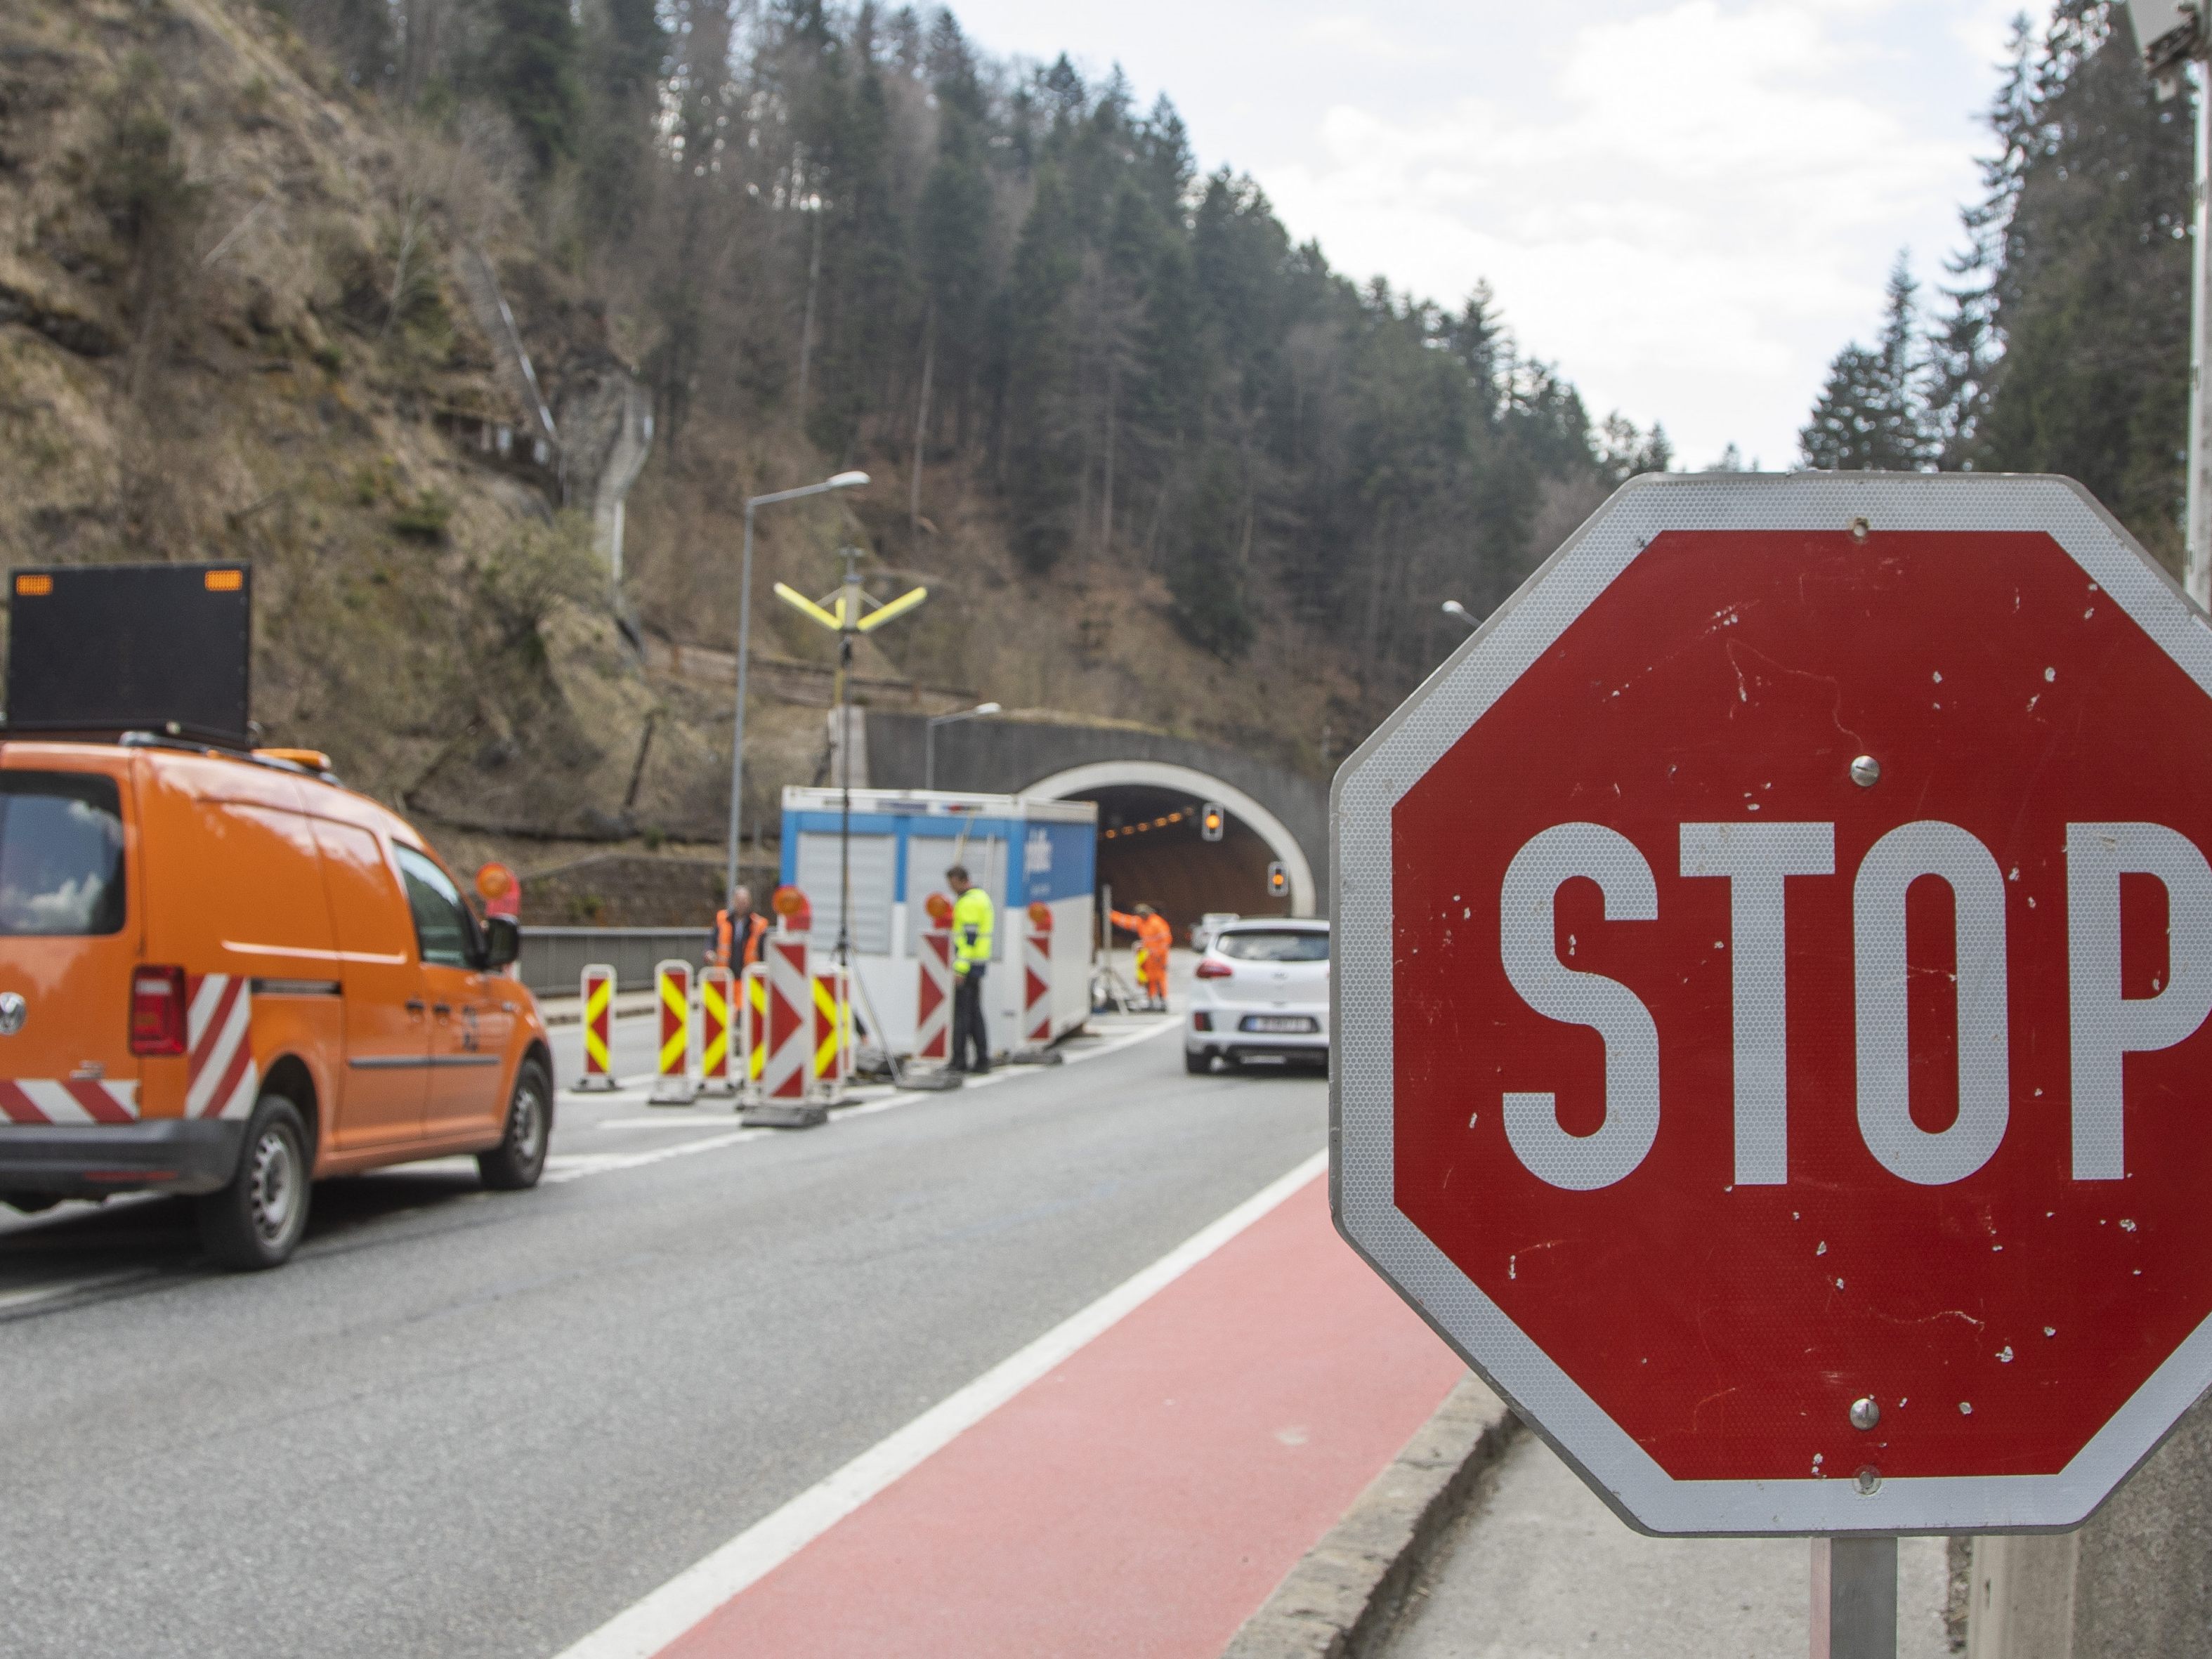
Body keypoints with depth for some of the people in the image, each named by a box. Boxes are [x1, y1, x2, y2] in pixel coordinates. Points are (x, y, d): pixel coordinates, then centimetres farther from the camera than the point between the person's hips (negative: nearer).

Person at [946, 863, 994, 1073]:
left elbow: (969, 936, -22)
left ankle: (959, 1061, -5)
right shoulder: (982, 897, 17)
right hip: (979, 964, 10)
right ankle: (982, 1060, 9)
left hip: (968, 963, -10)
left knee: (962, 1011, -6)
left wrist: (960, 968, -24)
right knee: (975, 1012, 11)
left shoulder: (969, 902, -16)